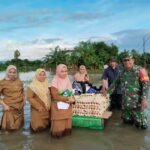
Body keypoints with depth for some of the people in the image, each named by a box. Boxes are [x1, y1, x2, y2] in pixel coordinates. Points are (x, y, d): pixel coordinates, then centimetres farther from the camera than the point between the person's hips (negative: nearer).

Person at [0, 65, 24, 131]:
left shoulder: (19, 82, 3)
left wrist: (23, 100, 5)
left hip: (20, 107, 4)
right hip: (9, 107, -4)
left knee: (18, 125, 14)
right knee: (10, 127, -4)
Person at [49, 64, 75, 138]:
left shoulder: (67, 81, 4)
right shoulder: (55, 82, -15)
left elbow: (71, 93, 11)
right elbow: (55, 96, -19)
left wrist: (72, 99, -11)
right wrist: (67, 99, -21)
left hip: (67, 105, 6)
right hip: (58, 106, -5)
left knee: (67, 120, 14)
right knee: (59, 122, 3)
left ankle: (66, 132, 32)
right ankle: (58, 133, 23)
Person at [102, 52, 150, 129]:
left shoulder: (140, 70, -6)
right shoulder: (123, 72, 11)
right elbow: (115, 83, 23)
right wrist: (107, 92, 19)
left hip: (136, 102, -6)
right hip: (126, 102, 6)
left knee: (142, 125, -4)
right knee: (126, 120, 13)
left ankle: (143, 119, 26)